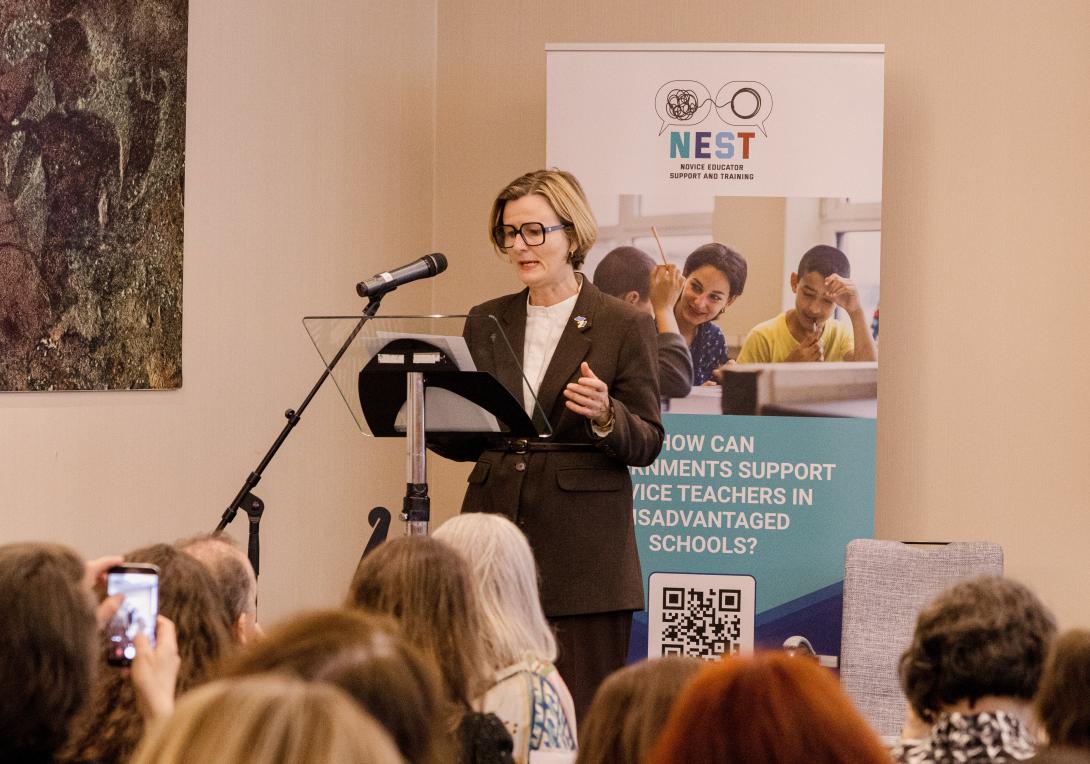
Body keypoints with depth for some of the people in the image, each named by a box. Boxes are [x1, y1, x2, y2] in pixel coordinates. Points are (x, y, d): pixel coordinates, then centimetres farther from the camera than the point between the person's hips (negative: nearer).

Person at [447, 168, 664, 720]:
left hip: (582, 551, -4)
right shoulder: (486, 322, 13)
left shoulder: (624, 327, 0)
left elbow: (647, 444, -1)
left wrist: (605, 416, -20)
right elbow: (467, 441, 16)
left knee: (581, 716, -5)